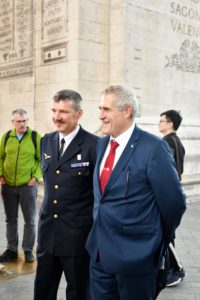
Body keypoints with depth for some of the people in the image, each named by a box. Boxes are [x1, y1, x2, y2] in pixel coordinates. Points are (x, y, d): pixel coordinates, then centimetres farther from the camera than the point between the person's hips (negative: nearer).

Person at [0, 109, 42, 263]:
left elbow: (42, 159, -3)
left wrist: (36, 177, -11)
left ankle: (28, 250, 21)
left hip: (28, 185, -3)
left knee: (30, 220, 6)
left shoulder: (35, 137, -5)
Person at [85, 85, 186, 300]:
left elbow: (173, 203, -12)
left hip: (135, 254, -6)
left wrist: (159, 240, 2)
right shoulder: (102, 144, 7)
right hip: (99, 250, 7)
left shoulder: (153, 148, -17)